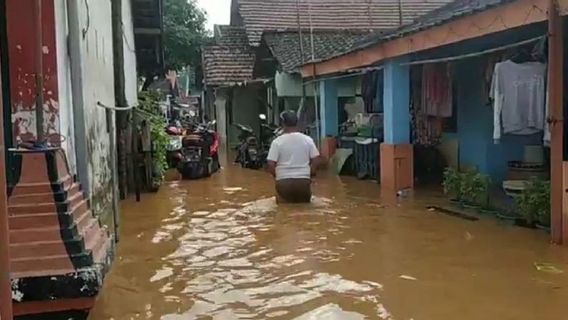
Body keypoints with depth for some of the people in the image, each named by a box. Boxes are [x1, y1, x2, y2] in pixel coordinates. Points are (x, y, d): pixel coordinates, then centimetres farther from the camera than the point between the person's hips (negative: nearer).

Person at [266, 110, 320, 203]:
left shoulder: (277, 142, -5)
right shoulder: (307, 139, 1)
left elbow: (271, 164, -8)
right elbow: (316, 160, -1)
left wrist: (276, 175, 9)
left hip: (284, 181, -1)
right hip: (303, 180, 1)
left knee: (281, 200, 24)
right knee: (304, 201, 23)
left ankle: (285, 200, -7)